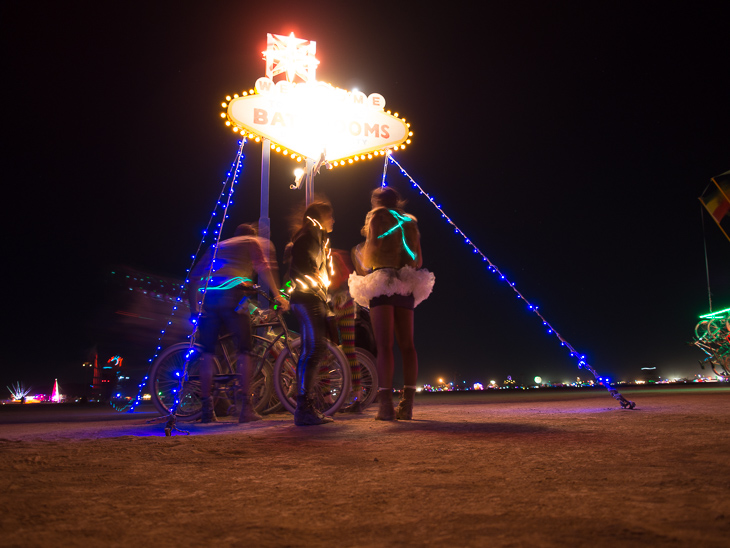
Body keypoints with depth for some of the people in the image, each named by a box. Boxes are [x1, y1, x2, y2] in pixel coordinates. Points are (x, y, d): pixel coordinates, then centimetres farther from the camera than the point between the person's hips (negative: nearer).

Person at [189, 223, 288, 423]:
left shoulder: (217, 246, 33)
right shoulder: (253, 242, 21)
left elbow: (195, 276, 25)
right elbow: (262, 267, 1)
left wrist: (195, 305, 26)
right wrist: (277, 295, -1)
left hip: (207, 297, 4)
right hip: (231, 296, -4)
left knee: (207, 352, 8)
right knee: (244, 350, 2)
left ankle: (206, 410, 8)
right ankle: (246, 408, -2)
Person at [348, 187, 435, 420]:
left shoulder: (377, 217, 5)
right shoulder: (410, 222, 21)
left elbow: (373, 249, -9)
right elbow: (419, 260, 16)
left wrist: (359, 254, 11)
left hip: (382, 281, -5)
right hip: (406, 285, 5)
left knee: (384, 344, -9)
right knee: (407, 344, 3)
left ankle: (386, 405, -15)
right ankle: (406, 405, 1)